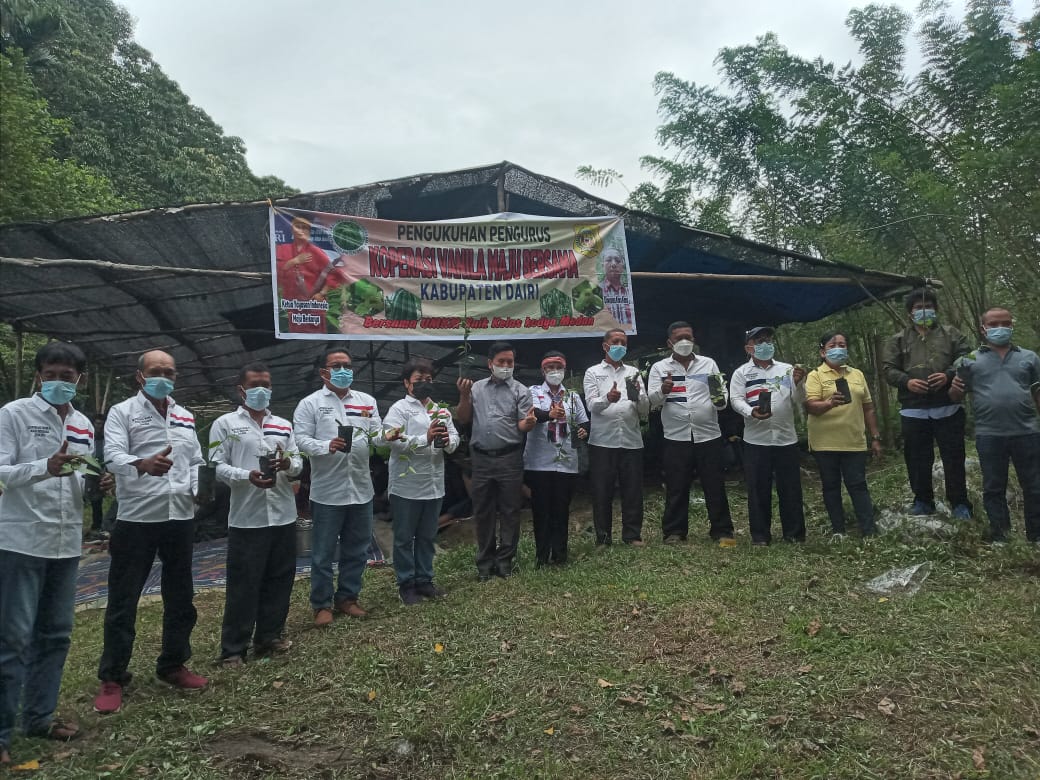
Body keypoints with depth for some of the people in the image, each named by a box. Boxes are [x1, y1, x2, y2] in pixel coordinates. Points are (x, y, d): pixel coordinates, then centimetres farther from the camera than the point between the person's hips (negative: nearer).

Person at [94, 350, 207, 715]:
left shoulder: (185, 417, 15)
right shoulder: (122, 412, -1)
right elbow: (113, 456, -17)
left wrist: (198, 490, -2)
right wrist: (142, 465, -38)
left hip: (179, 517, 5)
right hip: (137, 519, -5)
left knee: (181, 597, 13)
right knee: (123, 601, 3)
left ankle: (173, 665, 29)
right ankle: (112, 678, 17)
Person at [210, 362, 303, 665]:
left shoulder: (284, 425, 14)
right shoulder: (225, 424, 1)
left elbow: (299, 464, 12)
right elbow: (217, 466, -5)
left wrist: (288, 464, -11)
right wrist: (247, 476, -22)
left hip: (283, 515, 5)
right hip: (246, 518, -4)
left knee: (279, 580, 12)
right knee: (243, 585, 2)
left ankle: (269, 637, 26)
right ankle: (233, 648, 13)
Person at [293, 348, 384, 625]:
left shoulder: (367, 401, 9)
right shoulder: (310, 403, -2)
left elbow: (378, 435, 5)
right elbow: (301, 439, -9)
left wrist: (387, 436, -17)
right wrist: (326, 446, -26)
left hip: (360, 488, 4)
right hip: (327, 491, -4)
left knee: (356, 549, 14)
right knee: (323, 552, 7)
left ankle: (347, 597, 30)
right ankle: (322, 604, 21)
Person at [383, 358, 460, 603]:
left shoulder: (441, 410, 11)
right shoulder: (399, 409, -6)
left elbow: (455, 437, 5)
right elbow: (395, 441, -20)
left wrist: (448, 441, -18)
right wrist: (426, 438, -30)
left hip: (434, 485, 6)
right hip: (406, 486, -5)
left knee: (427, 537, 16)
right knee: (404, 538, 7)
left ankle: (424, 580, 29)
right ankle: (406, 584, 20)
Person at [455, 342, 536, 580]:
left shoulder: (520, 391, 1)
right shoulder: (476, 388, 9)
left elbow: (522, 426, -5)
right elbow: (463, 419, 8)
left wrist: (529, 422, -28)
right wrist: (464, 396, -6)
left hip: (510, 458, -2)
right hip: (481, 458, 3)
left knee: (509, 511, 4)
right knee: (482, 511, 9)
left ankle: (504, 561, 15)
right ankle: (485, 561, 20)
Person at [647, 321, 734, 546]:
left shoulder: (708, 364, 11)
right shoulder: (659, 368, 6)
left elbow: (722, 400, 10)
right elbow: (652, 401, -3)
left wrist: (719, 399, -14)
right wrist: (663, 390, -24)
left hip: (709, 436, 1)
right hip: (676, 438, -1)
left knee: (715, 487, 6)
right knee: (676, 489, 5)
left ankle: (722, 531, 16)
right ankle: (674, 532, 17)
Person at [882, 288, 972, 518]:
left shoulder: (951, 334, 10)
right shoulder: (898, 340, 10)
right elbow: (889, 369, 5)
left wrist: (948, 375, -15)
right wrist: (906, 381, -13)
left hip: (948, 408, -1)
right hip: (913, 411, 1)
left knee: (954, 457, 3)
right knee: (917, 459, 8)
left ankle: (960, 503, 14)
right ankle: (923, 501, 22)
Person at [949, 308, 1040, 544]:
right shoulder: (971, 360, 7)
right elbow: (956, 397, 9)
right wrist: (955, 389, -14)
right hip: (989, 435, -1)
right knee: (994, 489, 8)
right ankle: (1000, 539, 18)